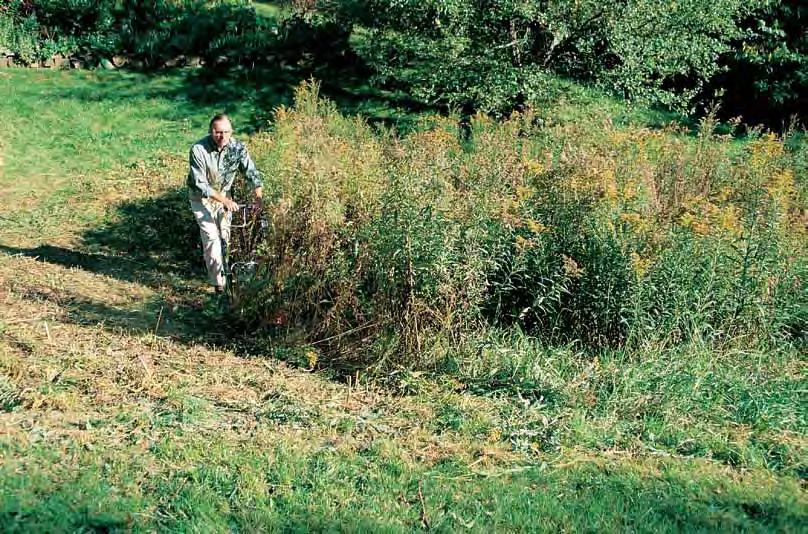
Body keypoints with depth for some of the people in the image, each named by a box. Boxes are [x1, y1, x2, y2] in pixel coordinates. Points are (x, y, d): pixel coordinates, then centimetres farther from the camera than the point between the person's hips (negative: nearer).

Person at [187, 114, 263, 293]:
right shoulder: (198, 149, -28)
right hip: (202, 197, -3)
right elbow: (201, 184, -29)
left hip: (224, 194, 4)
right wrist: (224, 200, -38)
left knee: (225, 236, 6)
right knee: (212, 238, -13)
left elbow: (252, 173, -16)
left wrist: (259, 199, -31)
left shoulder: (238, 148, -18)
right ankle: (219, 283, -9)